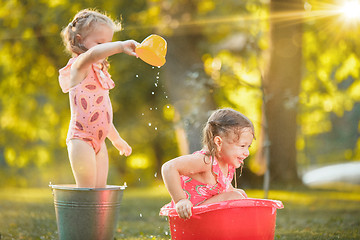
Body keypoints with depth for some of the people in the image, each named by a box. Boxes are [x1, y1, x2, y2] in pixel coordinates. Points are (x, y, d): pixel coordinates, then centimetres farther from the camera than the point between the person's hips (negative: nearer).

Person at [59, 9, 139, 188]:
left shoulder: (99, 72, 20)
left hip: (98, 140, 9)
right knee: (86, 189, -13)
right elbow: (93, 53, -33)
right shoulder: (79, 66, -6)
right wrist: (121, 46, -45)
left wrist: (116, 138, 32)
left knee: (100, 190, 4)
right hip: (80, 138, -8)